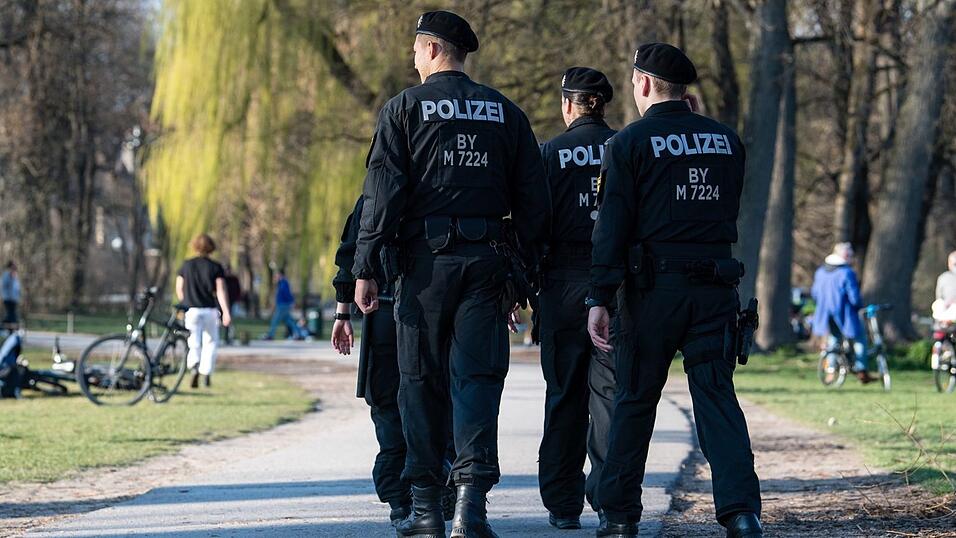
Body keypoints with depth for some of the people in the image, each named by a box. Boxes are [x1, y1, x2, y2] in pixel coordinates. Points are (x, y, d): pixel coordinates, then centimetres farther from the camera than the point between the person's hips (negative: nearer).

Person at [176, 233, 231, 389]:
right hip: (210, 310, 0)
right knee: (210, 342, 18)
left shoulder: (186, 265, 3)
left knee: (193, 344, 2)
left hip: (191, 310, 1)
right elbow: (221, 291, -11)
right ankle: (206, 374, 12)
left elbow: (179, 290, 8)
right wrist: (226, 312, -15)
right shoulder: (216, 267, -2)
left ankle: (194, 367, -27)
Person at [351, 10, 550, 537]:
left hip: (426, 258, -2)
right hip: (487, 258, 2)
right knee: (477, 377, 0)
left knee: (422, 381, 5)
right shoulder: (506, 112, 12)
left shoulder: (404, 108, 1)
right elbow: (534, 199, 10)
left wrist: (365, 268, -6)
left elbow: (382, 193, -6)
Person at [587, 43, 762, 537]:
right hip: (717, 287, 3)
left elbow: (611, 226, -8)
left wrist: (599, 298, -9)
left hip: (654, 289, -3)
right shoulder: (727, 141, 10)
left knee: (634, 402, 8)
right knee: (717, 397, 0)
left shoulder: (630, 143, -4)